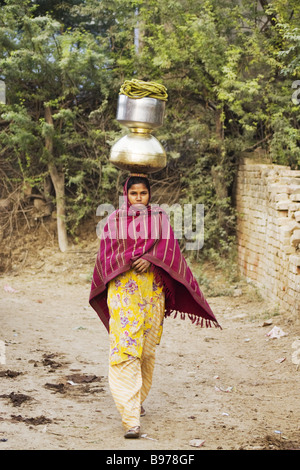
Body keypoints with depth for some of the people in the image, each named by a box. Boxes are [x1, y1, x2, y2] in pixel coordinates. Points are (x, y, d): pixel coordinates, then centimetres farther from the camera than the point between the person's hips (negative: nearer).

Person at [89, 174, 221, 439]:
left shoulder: (159, 218, 7)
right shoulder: (114, 220, 4)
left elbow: (170, 248, -1)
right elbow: (107, 254, 0)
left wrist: (150, 259, -18)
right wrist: (134, 257, -14)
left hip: (152, 288, 2)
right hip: (123, 288, -2)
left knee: (147, 349, 10)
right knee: (125, 349, -12)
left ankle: (138, 400, 32)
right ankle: (131, 418, -17)